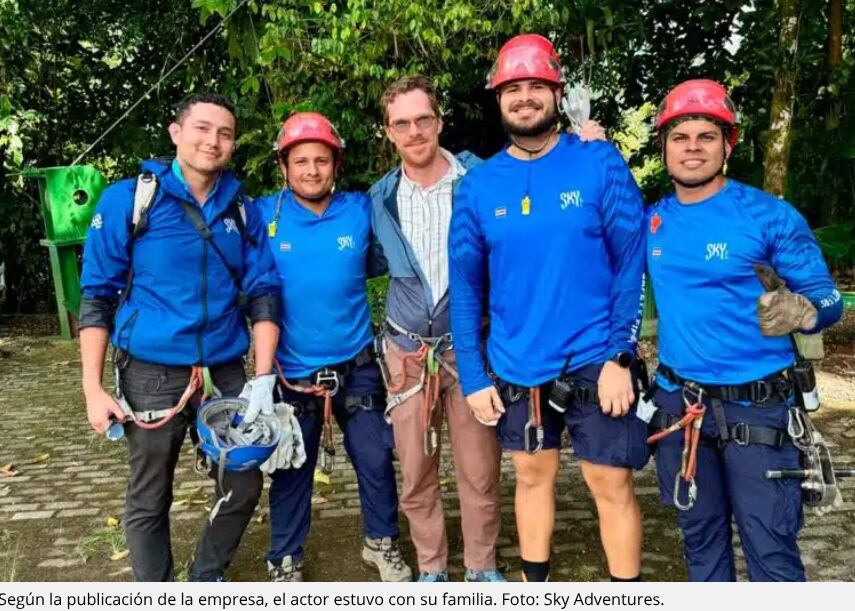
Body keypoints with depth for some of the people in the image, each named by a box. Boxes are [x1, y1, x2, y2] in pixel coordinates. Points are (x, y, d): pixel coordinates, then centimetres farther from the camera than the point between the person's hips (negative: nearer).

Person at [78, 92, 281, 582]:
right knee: (149, 500, 10)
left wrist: (263, 379, -7)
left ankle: (206, 582, 34)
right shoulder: (128, 199, -5)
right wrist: (93, 388, -9)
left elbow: (263, 294, 2)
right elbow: (97, 297, -4)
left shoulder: (242, 209, 4)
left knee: (244, 486, 9)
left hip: (226, 371, 3)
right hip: (152, 374, -3)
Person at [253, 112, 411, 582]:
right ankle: (285, 560, 32)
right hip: (291, 374, -1)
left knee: (375, 460, 10)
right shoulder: (262, 215, -7)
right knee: (290, 471, 12)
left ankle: (382, 543, 34)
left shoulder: (362, 210, -4)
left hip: (356, 366, 1)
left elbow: (379, 263, 11)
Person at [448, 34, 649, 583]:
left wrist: (620, 357, -14)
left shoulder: (601, 164, -6)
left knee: (612, 485, 7)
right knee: (533, 476, 18)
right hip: (515, 369, 3)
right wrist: (473, 377, 0)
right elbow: (465, 287, 4)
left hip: (594, 363, -2)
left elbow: (632, 264, -7)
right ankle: (534, 584, 36)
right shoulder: (479, 185, 1)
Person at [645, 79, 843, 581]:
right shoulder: (650, 220, 2)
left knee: (771, 550, 1)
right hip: (677, 403, 4)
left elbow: (827, 297, -5)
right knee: (700, 536, 18)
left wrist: (800, 311, -31)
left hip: (756, 406, -4)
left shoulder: (770, 215, -9)